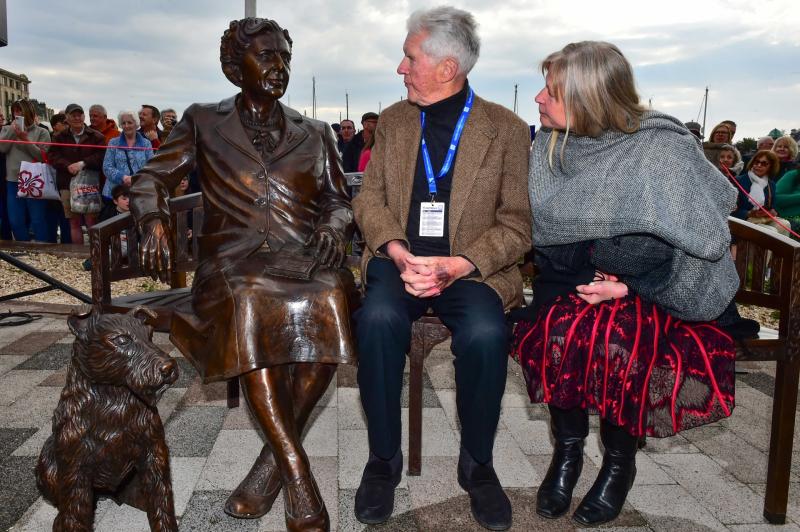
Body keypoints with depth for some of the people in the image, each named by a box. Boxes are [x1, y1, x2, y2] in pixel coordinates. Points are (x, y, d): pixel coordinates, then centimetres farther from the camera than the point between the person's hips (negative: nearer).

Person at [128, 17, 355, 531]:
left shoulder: (314, 134, 22)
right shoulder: (203, 122, 19)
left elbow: (339, 201, 21)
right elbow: (152, 179, 16)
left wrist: (333, 226, -2)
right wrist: (155, 218, -6)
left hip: (303, 257, 1)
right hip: (234, 258, -1)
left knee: (330, 301, -35)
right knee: (249, 300, -38)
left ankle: (275, 460, -20)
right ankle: (298, 472, -32)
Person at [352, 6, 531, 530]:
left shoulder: (507, 129, 1)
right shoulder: (392, 120, 12)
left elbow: (517, 223, -3)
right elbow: (370, 198, 7)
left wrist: (458, 264, -19)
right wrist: (399, 252, -13)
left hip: (472, 267, -2)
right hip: (400, 260, 2)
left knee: (486, 331, -32)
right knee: (379, 317, -30)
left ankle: (477, 462, -5)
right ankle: (384, 457, -9)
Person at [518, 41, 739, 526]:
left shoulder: (665, 149, -14)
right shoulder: (550, 146, 1)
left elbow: (704, 242, -11)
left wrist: (630, 286, -18)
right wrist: (587, 266, -8)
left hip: (652, 289, -3)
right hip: (572, 278, 4)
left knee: (615, 340, -31)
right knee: (559, 330, -27)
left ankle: (620, 460, -5)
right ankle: (568, 450, -5)